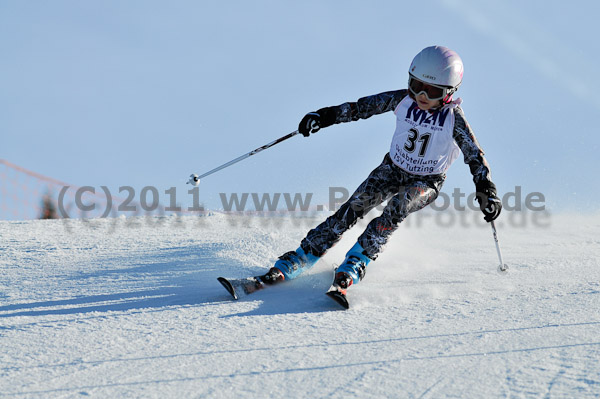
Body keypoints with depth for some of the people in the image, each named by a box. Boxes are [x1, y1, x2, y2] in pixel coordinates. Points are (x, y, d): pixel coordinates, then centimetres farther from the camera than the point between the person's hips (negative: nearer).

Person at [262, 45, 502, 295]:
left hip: (427, 182, -2)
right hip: (393, 169, 2)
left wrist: (487, 191, -27)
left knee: (397, 208, -33)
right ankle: (298, 260, -15)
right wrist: (325, 116, -12)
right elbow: (363, 107, -5)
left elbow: (474, 156, -18)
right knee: (353, 209, -15)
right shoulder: (403, 100, -13)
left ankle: (355, 265, -30)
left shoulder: (453, 118, -20)